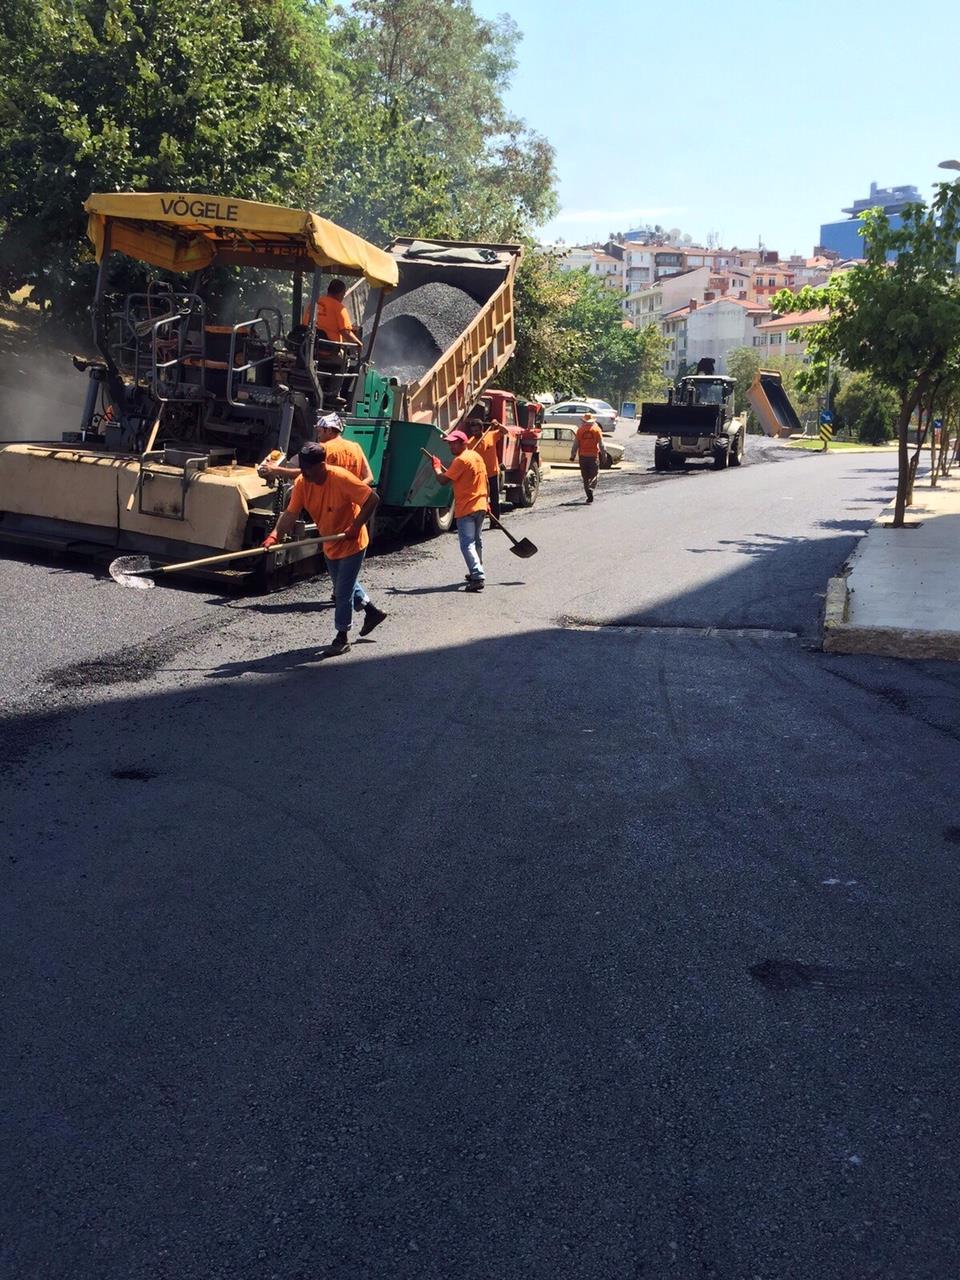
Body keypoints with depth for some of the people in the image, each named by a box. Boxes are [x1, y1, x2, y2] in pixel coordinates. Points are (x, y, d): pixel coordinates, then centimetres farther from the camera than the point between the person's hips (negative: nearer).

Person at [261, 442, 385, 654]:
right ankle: (372, 611, 45)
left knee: (343, 591, -3)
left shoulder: (341, 479, -28)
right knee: (342, 587, 22)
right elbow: (291, 513, -14)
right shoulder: (302, 482, -11)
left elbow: (372, 499, -23)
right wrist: (275, 535, -30)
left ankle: (342, 637, 11)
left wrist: (356, 526, -25)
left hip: (352, 543, -7)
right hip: (330, 545, 7)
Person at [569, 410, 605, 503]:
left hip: (583, 456, 1)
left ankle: (589, 495, 9)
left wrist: (573, 456, 8)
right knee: (594, 475, 3)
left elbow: (575, 444, 2)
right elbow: (601, 444, -2)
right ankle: (590, 489, -22)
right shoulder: (596, 429, -1)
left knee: (585, 477, 9)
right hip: (594, 456, -1)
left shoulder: (580, 430, 1)